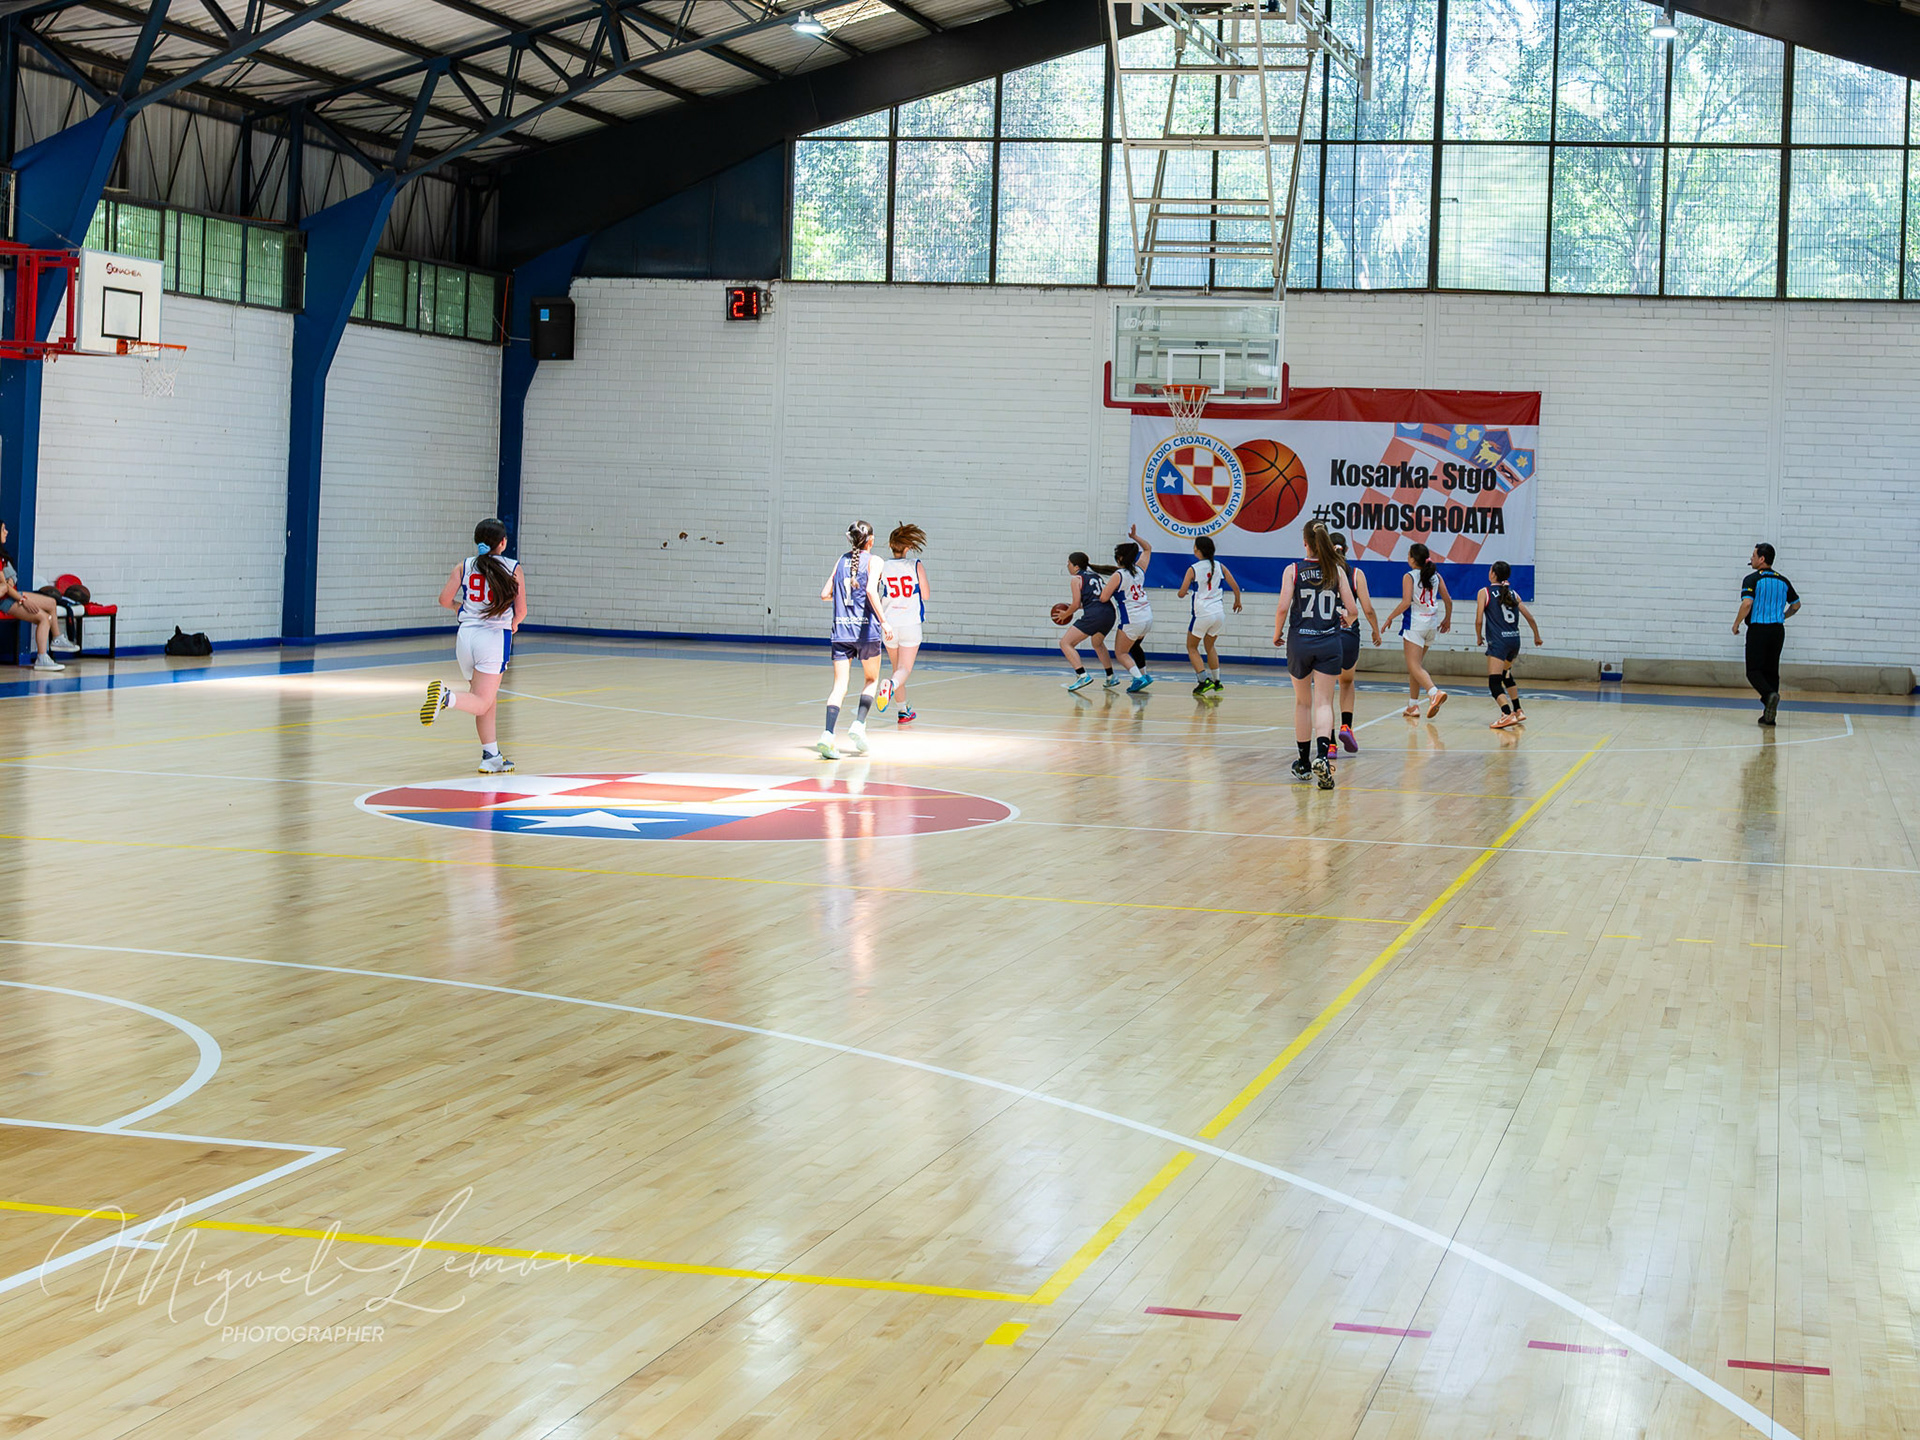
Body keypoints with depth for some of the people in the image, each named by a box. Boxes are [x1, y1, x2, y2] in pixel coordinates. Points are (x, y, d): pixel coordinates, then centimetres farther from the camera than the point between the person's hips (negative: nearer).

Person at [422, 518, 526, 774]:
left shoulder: (464, 566, 7)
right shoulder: (513, 569, 1)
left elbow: (445, 600, 6)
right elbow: (521, 611, 5)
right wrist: (513, 623, 28)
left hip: (465, 635, 5)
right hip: (495, 637, -5)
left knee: (488, 701, 17)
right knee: (482, 703, -6)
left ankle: (492, 757, 17)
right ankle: (446, 697, -34)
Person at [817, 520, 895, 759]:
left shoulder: (841, 561, 12)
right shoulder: (872, 561, -2)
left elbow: (825, 594, 12)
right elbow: (871, 590, -19)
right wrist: (884, 621, -21)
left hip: (841, 630, 3)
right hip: (867, 629, -3)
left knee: (840, 685, 0)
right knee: (871, 679, 18)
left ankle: (828, 734, -18)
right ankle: (859, 724, 0)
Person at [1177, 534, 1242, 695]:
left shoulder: (1193, 569, -8)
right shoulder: (1219, 566, 3)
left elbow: (1182, 594, -8)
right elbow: (1235, 587, 7)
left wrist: (1185, 592, 17)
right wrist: (1237, 601, 26)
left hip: (1202, 614, -5)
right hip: (1219, 612, 5)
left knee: (1192, 647, 12)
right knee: (1210, 646, 24)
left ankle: (1204, 680, -3)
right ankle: (1216, 681, 23)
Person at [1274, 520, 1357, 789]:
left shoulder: (1293, 571, -4)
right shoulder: (1336, 571, 0)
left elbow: (1283, 608, -8)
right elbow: (1351, 610, 2)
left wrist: (1276, 634, 9)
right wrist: (1347, 620, 25)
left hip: (1299, 642, 0)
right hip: (1329, 642, 0)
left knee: (1303, 701, 15)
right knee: (1323, 702, -2)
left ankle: (1303, 764, 24)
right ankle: (1322, 755, -26)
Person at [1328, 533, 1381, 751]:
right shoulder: (1356, 574, 1)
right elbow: (1367, 609, -2)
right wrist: (1376, 632, 13)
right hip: (1349, 635, 1)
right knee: (1347, 683, 26)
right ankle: (1346, 726, 7)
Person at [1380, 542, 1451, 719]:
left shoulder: (1409, 576, -8)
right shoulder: (1436, 576, 8)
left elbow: (1406, 603, -17)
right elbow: (1448, 600, 10)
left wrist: (1390, 617, -7)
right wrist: (1447, 619, 25)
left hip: (1415, 623, -7)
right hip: (1432, 624, 7)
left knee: (1415, 667, -9)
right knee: (1415, 665, 18)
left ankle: (1434, 692, -34)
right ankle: (1413, 706, 19)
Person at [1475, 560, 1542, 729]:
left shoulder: (1485, 592, 0)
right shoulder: (1512, 593, 14)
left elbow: (1479, 621, -6)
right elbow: (1529, 618, 15)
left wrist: (1479, 638, 12)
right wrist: (1537, 636, 30)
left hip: (1498, 642, -6)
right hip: (1515, 639, 7)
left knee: (1494, 683, -13)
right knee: (1506, 675, 30)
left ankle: (1508, 714, -33)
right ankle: (1518, 711, 34)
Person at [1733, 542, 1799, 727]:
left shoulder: (1753, 580, -8)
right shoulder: (1783, 581, 10)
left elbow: (1747, 603, -20)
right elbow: (1796, 604, 20)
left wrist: (1736, 624, -7)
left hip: (1758, 630, -5)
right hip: (1777, 630, 5)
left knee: (1753, 671, 0)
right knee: (1771, 671, 11)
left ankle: (1769, 694, -29)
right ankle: (1769, 715, 8)